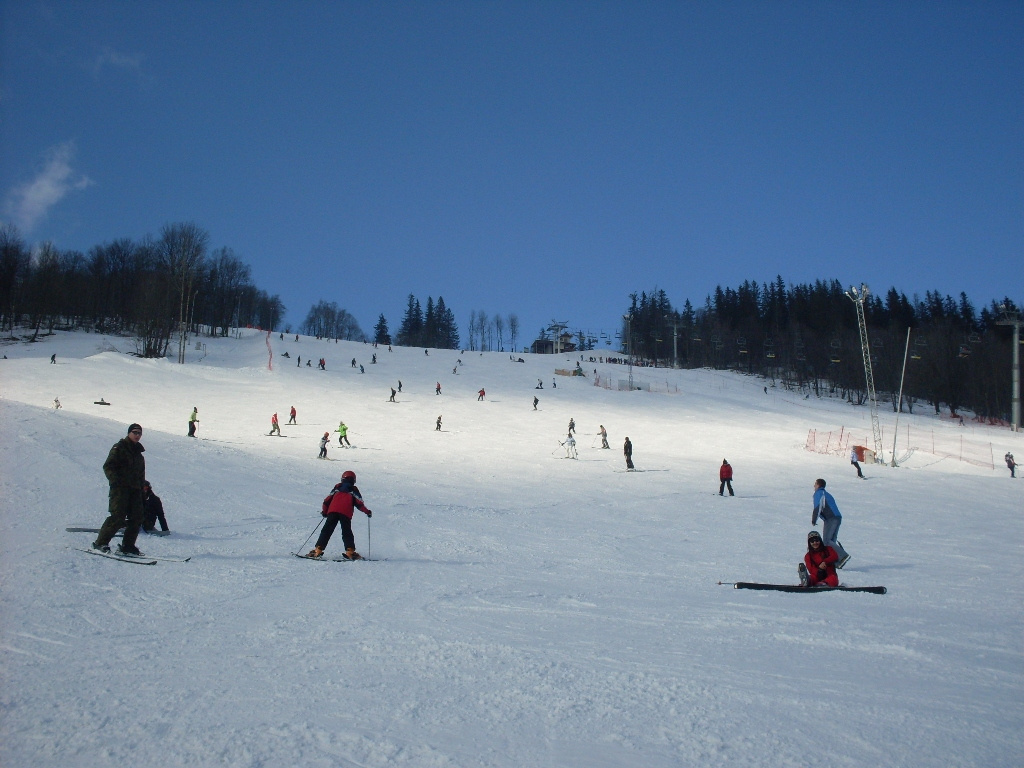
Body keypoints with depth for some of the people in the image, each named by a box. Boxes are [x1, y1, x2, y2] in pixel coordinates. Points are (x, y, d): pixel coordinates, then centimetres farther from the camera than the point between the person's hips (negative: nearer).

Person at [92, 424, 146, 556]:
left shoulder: (139, 452, 21)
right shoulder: (119, 448, 1)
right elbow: (108, 467, -6)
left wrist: (143, 488, 16)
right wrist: (115, 481, -19)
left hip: (135, 490, 7)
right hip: (120, 489, -7)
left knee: (137, 518, -1)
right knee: (118, 517, -16)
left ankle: (127, 546, 6)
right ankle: (100, 543, -7)